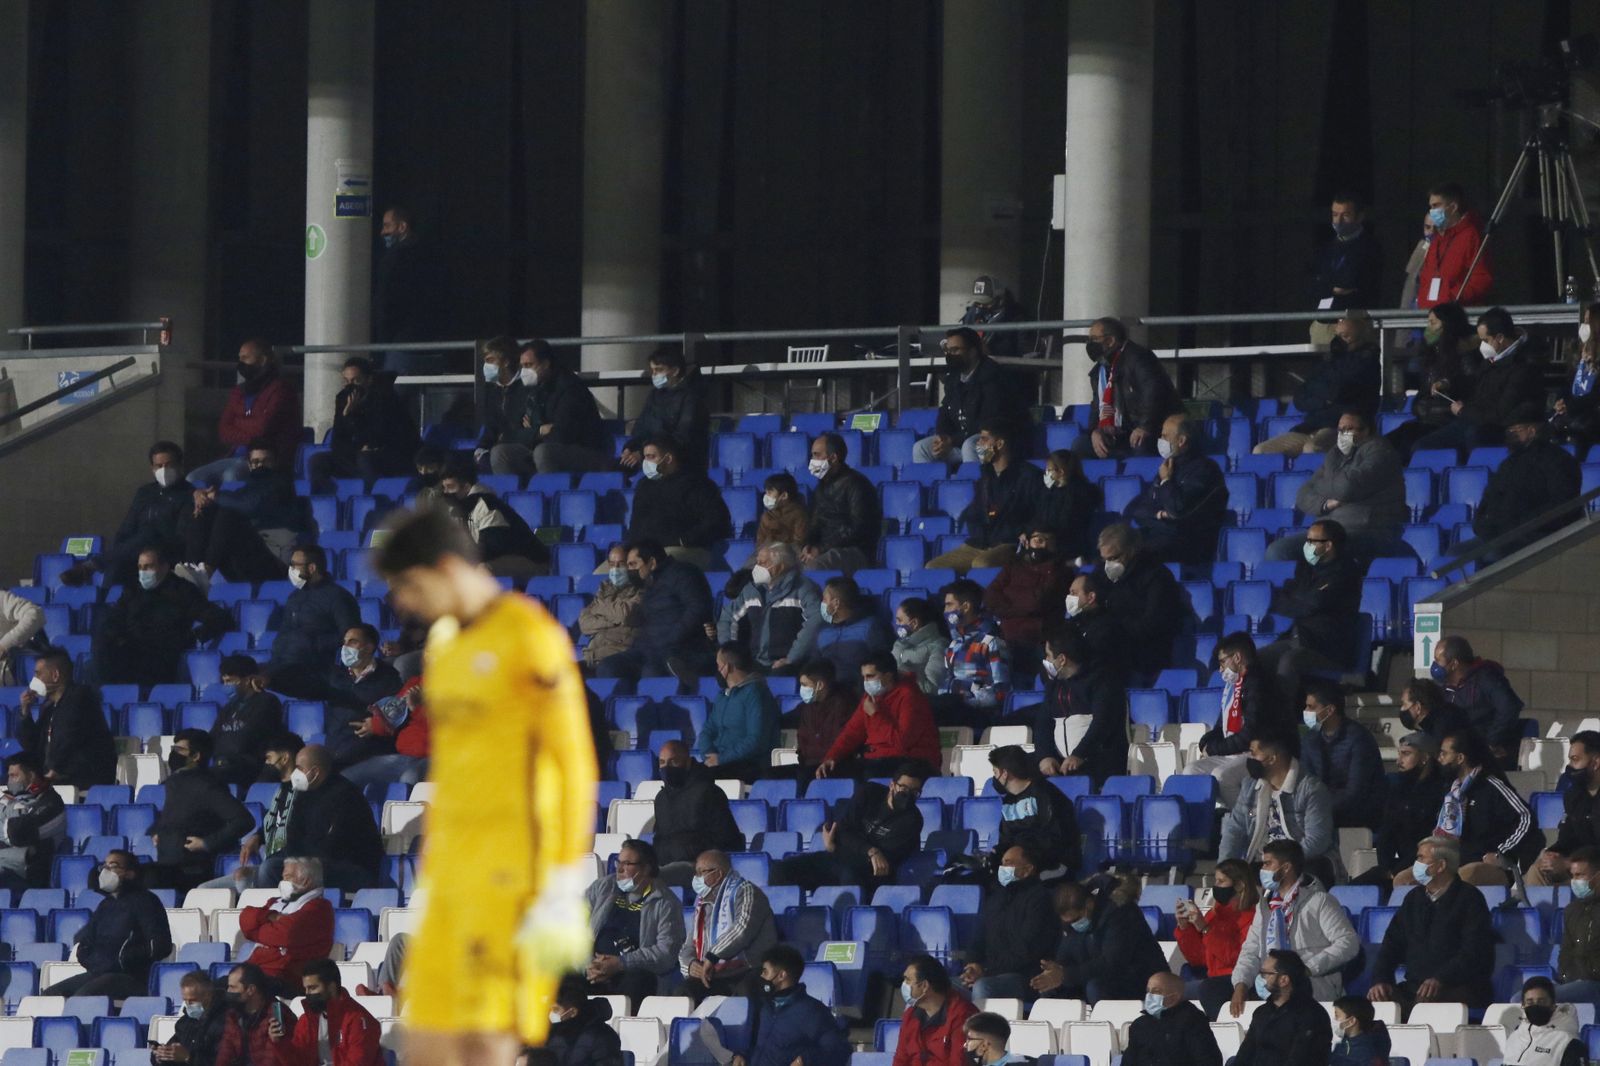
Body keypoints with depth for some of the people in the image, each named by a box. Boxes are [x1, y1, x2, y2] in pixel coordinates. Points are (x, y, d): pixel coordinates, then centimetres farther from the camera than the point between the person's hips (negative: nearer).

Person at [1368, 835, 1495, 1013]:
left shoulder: (1469, 898, 0)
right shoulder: (1414, 899, 20)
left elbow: (1474, 952, -11)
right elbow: (1392, 944, 17)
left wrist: (1440, 980, -24)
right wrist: (1380, 980, -3)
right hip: (1414, 988, 5)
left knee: (1426, 1003, -38)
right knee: (1377, 999, -25)